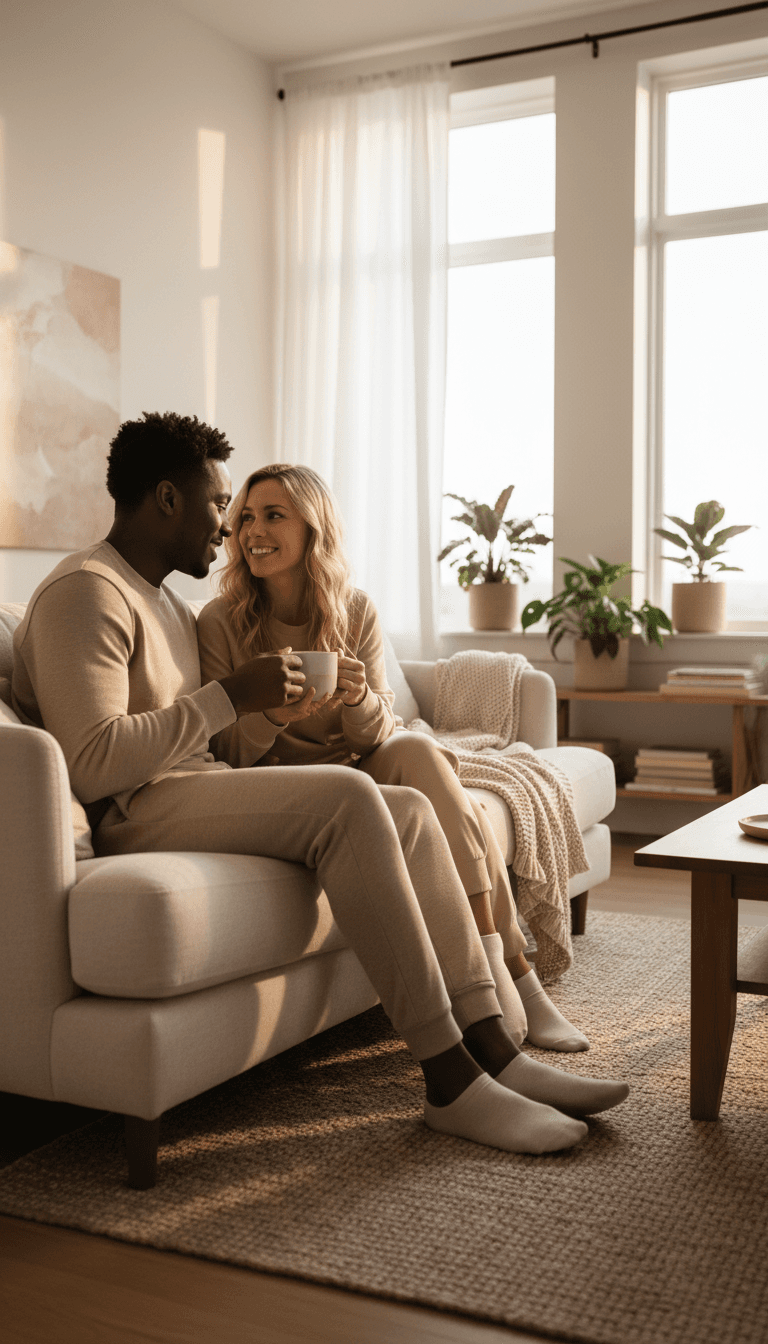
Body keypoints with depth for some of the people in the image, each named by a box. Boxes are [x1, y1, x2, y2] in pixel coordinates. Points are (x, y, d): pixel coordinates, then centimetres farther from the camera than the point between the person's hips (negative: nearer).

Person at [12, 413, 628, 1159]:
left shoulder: (163, 598, 23)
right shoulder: (85, 592, -11)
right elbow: (92, 766, -24)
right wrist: (232, 696, -19)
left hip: (195, 791, 10)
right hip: (132, 818, -10)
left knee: (409, 811, -6)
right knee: (348, 798, -29)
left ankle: (494, 1052, -9)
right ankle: (450, 1082, -25)